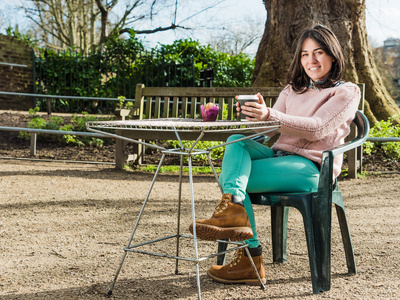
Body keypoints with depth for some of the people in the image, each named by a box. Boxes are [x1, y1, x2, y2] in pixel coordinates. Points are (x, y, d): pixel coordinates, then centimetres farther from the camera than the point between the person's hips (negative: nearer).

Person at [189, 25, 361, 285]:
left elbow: (317, 129, -15)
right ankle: (234, 208, -41)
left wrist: (270, 116, -28)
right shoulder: (292, 89, 24)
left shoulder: (347, 92, 4)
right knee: (237, 141, -24)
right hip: (279, 156, 6)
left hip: (311, 168, -6)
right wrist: (257, 116, -14)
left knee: (229, 175, -23)